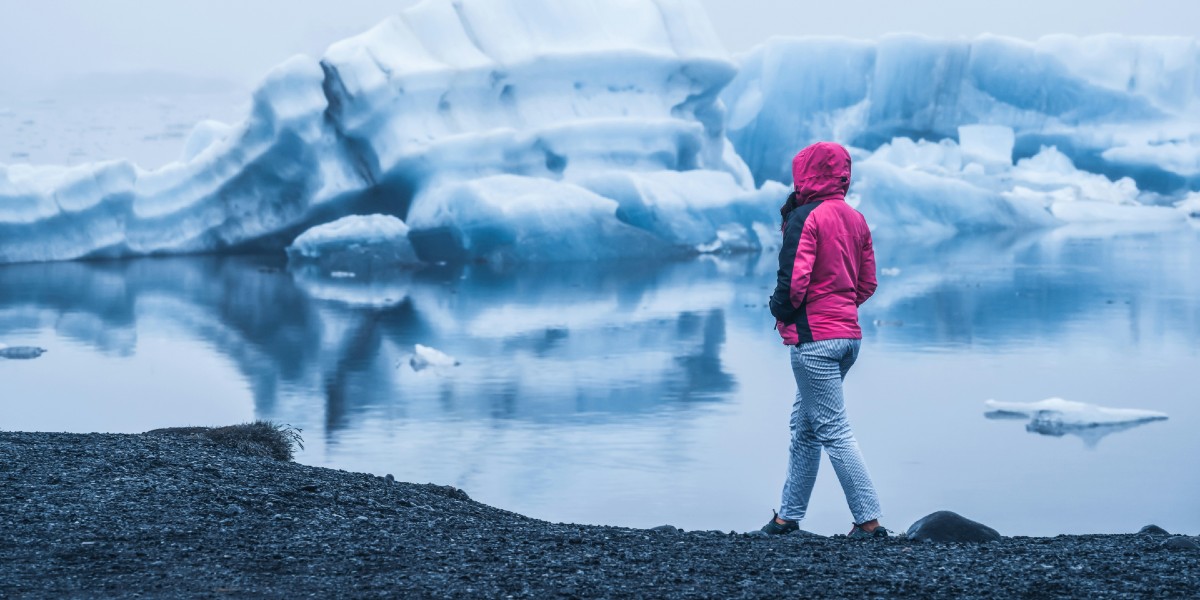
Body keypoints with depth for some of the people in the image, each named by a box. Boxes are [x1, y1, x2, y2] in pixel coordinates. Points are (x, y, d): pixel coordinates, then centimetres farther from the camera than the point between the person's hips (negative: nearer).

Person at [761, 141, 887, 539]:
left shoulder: (806, 218, -12)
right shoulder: (855, 219, 12)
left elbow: (793, 279, -19)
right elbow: (867, 283, 14)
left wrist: (781, 311, -1)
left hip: (814, 338, -9)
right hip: (849, 334, 9)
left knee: (834, 431, -6)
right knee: (804, 426, 17)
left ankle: (869, 519, -9)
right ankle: (789, 515, 23)